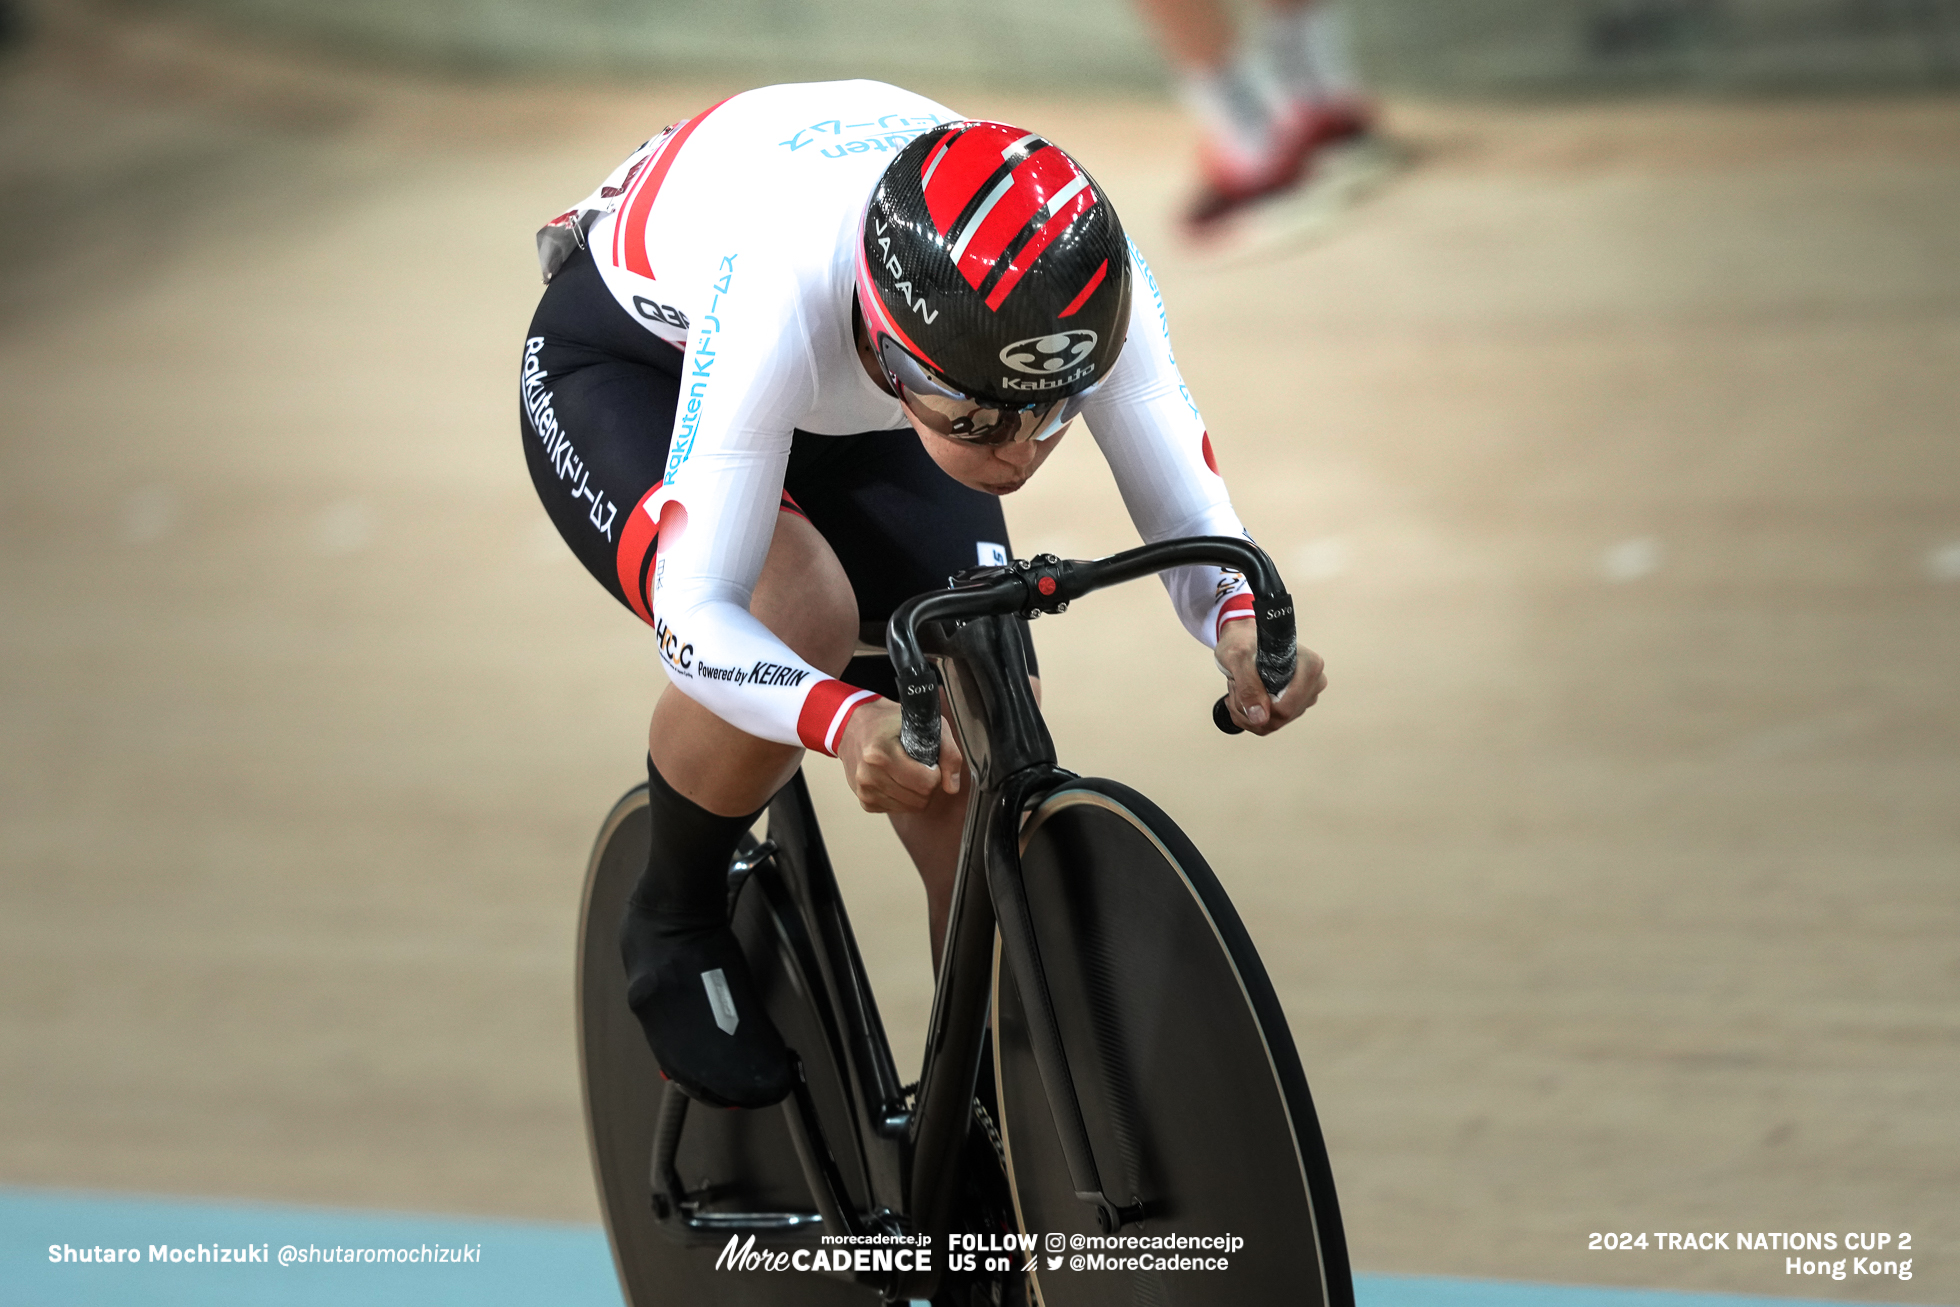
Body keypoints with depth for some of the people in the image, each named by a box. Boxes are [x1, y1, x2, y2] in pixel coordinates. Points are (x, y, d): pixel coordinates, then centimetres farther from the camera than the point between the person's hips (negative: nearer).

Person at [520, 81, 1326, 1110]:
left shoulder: (1084, 285, -34)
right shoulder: (782, 293, -46)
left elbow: (1191, 520, -21)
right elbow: (697, 616, -43)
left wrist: (1241, 628, -44)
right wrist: (847, 722, -62)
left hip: (846, 409, 4)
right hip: (627, 364, -4)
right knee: (799, 611, -33)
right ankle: (675, 929, -7)